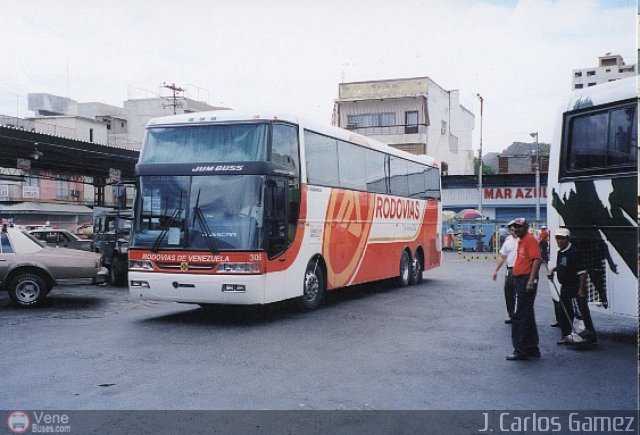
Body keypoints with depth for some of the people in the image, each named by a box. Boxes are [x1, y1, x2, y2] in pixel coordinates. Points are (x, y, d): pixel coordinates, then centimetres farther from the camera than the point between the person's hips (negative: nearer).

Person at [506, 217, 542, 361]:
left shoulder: (530, 240, -11)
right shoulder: (521, 241, 18)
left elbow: (537, 260, -20)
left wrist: (531, 281, -26)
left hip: (526, 281, -11)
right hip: (519, 280, 11)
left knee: (519, 316, -10)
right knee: (527, 315, 16)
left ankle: (520, 351, -6)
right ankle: (532, 348, 25)